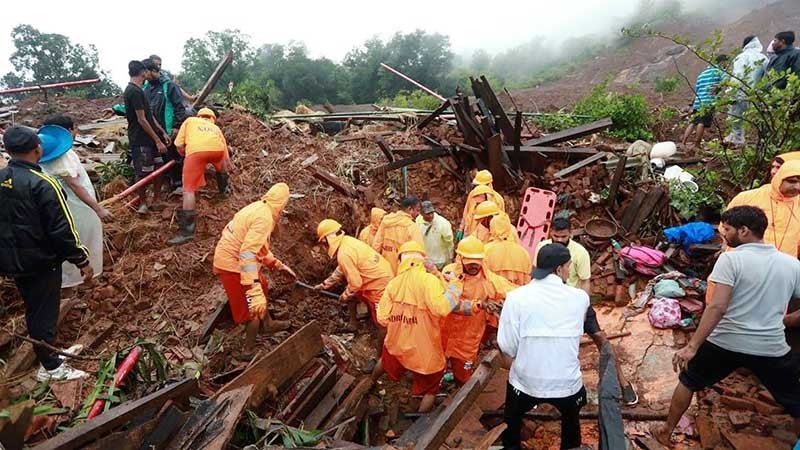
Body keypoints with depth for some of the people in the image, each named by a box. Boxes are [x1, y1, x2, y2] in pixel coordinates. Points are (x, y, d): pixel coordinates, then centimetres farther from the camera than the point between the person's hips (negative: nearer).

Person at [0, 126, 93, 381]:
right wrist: (82, 260, -13)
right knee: (44, 312, 5)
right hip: (40, 261, -7)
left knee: (33, 310, 21)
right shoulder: (42, 184, -22)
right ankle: (50, 367, 18)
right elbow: (62, 230, -21)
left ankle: (49, 352, 39)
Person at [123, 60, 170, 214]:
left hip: (150, 137, 10)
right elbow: (142, 120, -19)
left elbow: (149, 116, 16)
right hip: (141, 140, -10)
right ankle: (143, 204, 12)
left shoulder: (135, 90, 14)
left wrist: (162, 132, 12)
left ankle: (157, 199, 24)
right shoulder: (135, 91, -17)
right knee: (143, 173, 0)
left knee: (158, 166, 13)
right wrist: (158, 140, -16)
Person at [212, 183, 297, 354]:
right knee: (254, 308, 3)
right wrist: (255, 292, -38)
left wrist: (279, 265, 22)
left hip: (229, 257, 10)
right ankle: (248, 350, 20)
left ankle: (269, 323, 49)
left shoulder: (259, 208, 4)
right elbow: (248, 254, -35)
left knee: (262, 287, 28)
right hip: (233, 264, -10)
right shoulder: (264, 218, -26)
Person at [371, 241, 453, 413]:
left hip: (396, 345, 6)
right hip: (424, 350, -6)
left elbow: (383, 318, -4)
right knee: (430, 389, 20)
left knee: (386, 360, 39)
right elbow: (441, 308, -33)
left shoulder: (393, 283, -5)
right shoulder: (428, 279, -21)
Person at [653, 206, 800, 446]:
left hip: (725, 343, -2)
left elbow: (718, 307, -21)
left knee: (688, 382, 19)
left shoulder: (731, 259, -12)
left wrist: (692, 346, -21)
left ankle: (666, 432, 32)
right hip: (772, 348, 3)